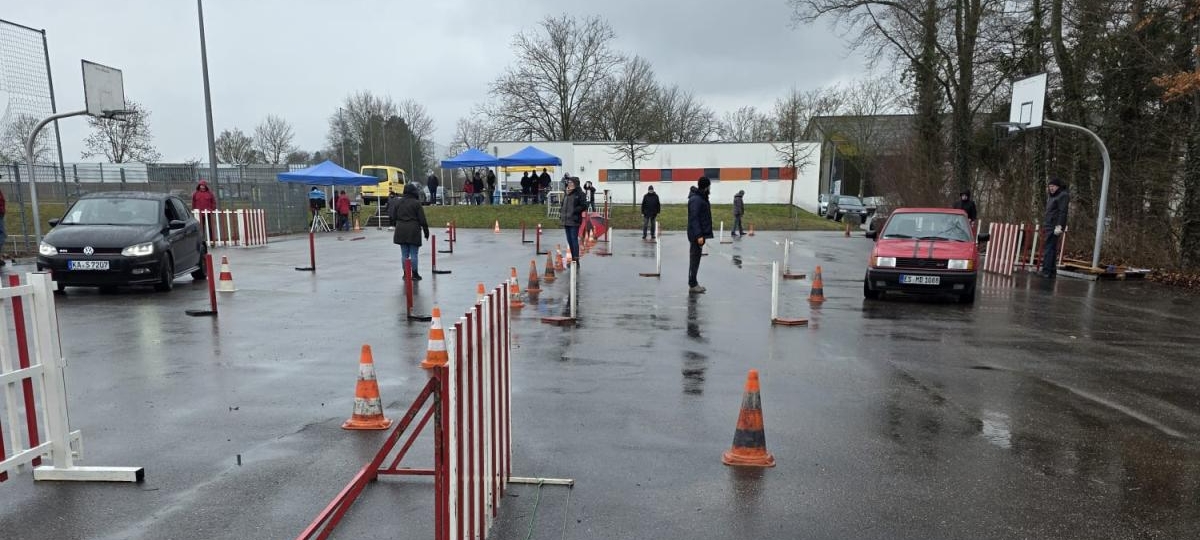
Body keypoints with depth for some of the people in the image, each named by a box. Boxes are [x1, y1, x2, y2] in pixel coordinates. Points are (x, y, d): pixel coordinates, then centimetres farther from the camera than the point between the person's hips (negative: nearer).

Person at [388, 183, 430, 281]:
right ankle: (415, 274, 6)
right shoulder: (416, 203, -8)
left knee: (404, 254, 10)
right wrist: (426, 231, 0)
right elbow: (422, 219, -8)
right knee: (413, 253, 2)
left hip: (401, 230, 4)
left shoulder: (398, 201, 6)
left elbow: (393, 217, 10)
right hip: (413, 230, -4)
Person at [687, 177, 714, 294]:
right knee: (695, 259, -4)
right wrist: (699, 235, -24)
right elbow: (694, 218, -21)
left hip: (700, 233, 10)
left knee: (695, 259, 14)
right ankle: (692, 285, 1)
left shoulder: (701, 197, 14)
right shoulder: (696, 199, -17)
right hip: (697, 235, -10)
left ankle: (693, 283, 21)